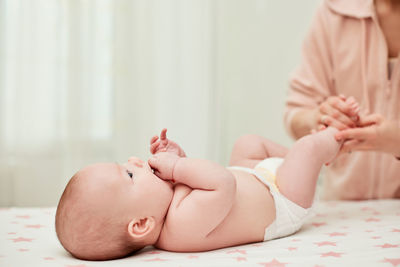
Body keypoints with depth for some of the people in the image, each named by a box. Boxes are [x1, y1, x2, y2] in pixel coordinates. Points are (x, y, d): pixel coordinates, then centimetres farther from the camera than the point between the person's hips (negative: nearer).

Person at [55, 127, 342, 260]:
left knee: (249, 143, 25)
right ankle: (335, 134, 32)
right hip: (280, 201, -8)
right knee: (308, 146, -3)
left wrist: (175, 157, -14)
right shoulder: (186, 221, -46)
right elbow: (223, 182, -55)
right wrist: (178, 165, -45)